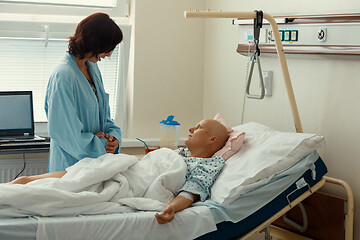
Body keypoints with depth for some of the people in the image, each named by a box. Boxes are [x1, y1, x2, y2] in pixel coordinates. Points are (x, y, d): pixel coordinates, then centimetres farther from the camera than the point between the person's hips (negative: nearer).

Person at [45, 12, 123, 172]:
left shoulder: (92, 67, 9)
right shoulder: (63, 76, -20)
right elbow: (62, 130, -21)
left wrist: (113, 135, -1)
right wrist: (99, 144, -12)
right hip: (71, 162, -8)